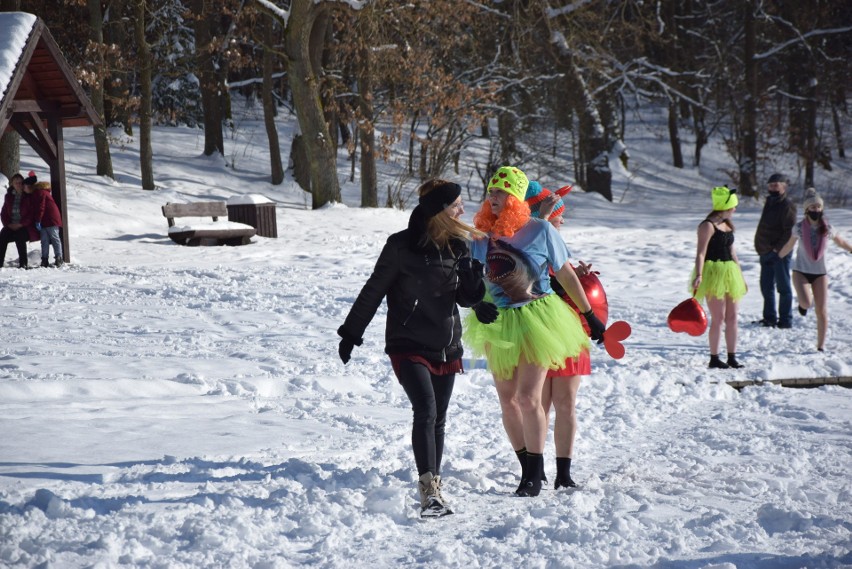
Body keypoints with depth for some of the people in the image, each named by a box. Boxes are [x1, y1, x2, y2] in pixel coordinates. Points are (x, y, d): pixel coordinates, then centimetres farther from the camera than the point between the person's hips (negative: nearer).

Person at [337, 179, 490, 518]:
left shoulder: (458, 245, 4)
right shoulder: (402, 245, -11)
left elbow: (466, 297, 9)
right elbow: (374, 291, -4)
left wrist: (476, 274, -12)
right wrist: (351, 333, 0)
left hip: (447, 347, 5)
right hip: (408, 346, -5)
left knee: (437, 420, 11)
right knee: (425, 410, -21)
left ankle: (434, 484, 24)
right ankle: (429, 491, -27)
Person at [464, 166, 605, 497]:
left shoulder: (539, 230, -8)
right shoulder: (483, 235, 1)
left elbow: (566, 275, 0)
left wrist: (590, 315, 6)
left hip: (535, 320, -5)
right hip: (498, 323, 5)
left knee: (528, 397, -11)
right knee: (507, 400, 8)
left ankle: (534, 475, 1)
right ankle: (529, 469, 22)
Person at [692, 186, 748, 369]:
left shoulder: (727, 224, 15)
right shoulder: (708, 226, -11)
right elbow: (701, 252, -18)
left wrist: (740, 275, 22)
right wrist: (698, 275, -28)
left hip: (729, 272, 9)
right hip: (713, 273, -8)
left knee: (732, 317, 7)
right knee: (718, 318, -8)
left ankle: (732, 357, 11)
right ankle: (714, 358, -2)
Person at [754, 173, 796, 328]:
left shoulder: (787, 205, -13)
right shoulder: (770, 202, 14)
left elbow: (790, 231, -19)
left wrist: (777, 248, -19)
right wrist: (761, 247, 15)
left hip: (780, 253, -9)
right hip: (766, 251, 9)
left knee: (783, 286, -2)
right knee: (766, 286, 14)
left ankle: (786, 320, 2)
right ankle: (770, 317, 24)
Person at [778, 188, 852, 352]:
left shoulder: (827, 228, -2)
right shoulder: (799, 228, -5)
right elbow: (789, 246, 12)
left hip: (820, 273, 2)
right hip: (801, 271, -2)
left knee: (822, 311, -4)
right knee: (806, 303, -25)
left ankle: (821, 345, 8)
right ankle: (804, 303, 14)